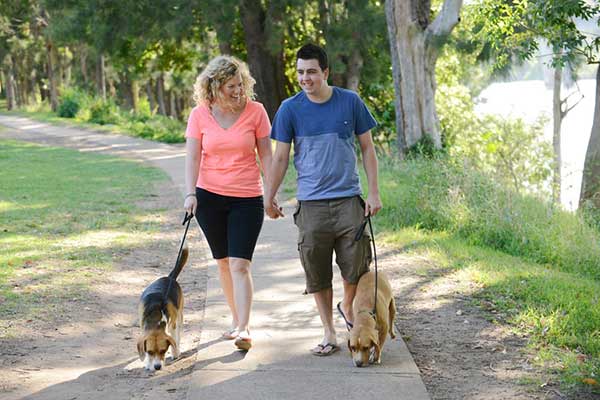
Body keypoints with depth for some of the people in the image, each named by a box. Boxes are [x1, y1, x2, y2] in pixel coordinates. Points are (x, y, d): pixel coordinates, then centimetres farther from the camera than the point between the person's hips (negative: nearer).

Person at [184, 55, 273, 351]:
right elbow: (192, 157, -5)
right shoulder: (200, 115, -3)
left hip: (247, 198, -2)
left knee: (240, 264, -11)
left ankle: (243, 329, -13)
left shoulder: (255, 112, -6)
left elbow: (266, 155, 0)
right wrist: (190, 193, -17)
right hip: (210, 196, 2)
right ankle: (237, 319, 27)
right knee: (223, 261, 12)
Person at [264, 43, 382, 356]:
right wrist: (269, 198, 5)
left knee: (356, 266, -1)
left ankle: (347, 308, 29)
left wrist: (374, 192, 3)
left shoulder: (350, 102, 1)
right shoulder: (290, 109, -1)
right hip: (311, 204, 0)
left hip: (348, 200, 0)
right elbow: (281, 158, 5)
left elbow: (367, 149, 7)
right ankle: (329, 333, 16)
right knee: (318, 272, 2)